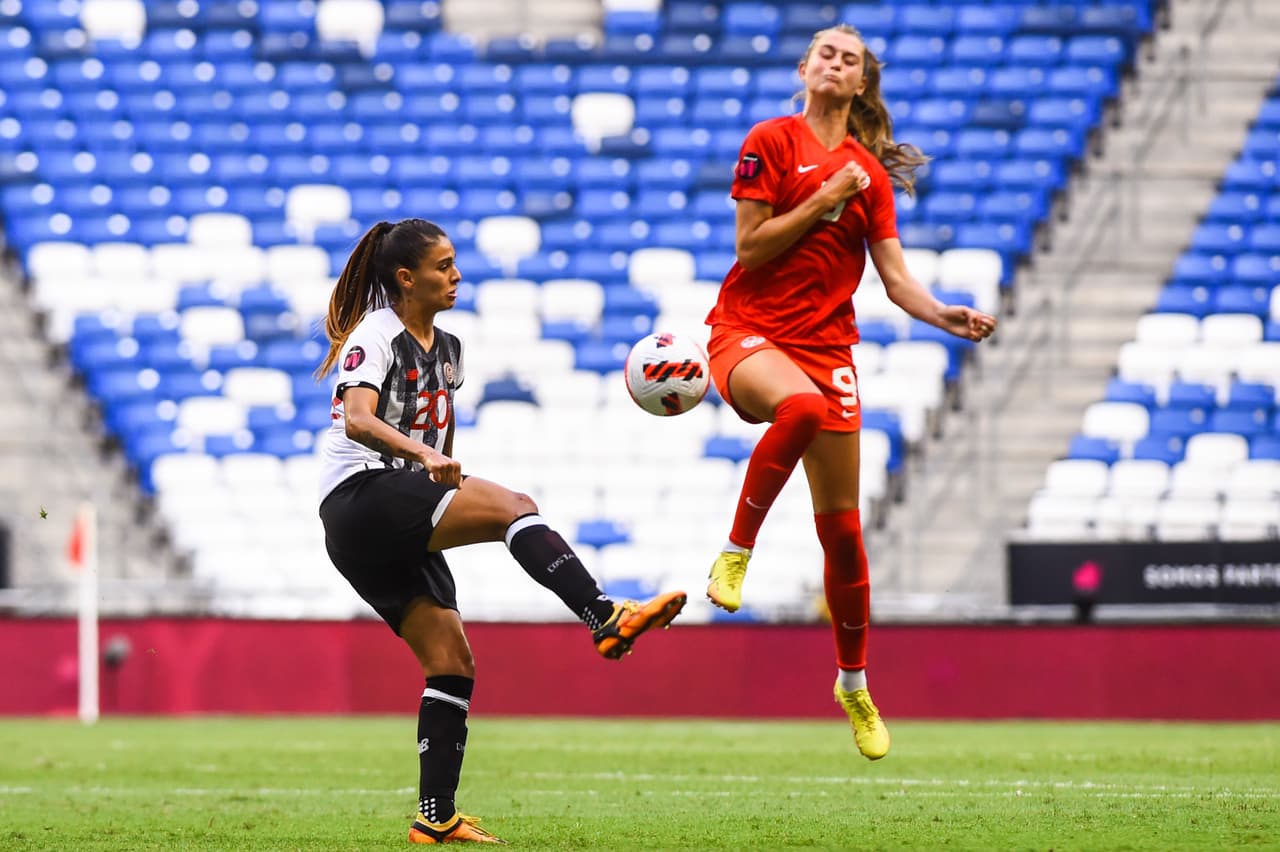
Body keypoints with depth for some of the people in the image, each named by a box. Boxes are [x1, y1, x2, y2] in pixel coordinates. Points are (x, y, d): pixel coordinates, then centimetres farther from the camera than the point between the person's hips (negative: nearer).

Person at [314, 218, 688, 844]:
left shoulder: (445, 347, 18)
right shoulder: (374, 336, -9)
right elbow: (357, 420, -27)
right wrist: (423, 455, -43)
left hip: (400, 526, 9)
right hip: (358, 501, -9)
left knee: (452, 662, 1)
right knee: (513, 507, -29)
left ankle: (436, 818, 1)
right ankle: (605, 618, -43)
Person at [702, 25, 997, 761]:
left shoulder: (871, 171, 12)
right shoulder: (773, 141, 0)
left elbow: (896, 276, 6)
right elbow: (750, 247, -8)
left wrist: (944, 314, -11)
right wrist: (824, 200, -12)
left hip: (826, 343, 4)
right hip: (749, 331, -4)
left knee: (842, 527, 5)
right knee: (802, 406, -41)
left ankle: (855, 684, 21)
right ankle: (736, 553, -25)